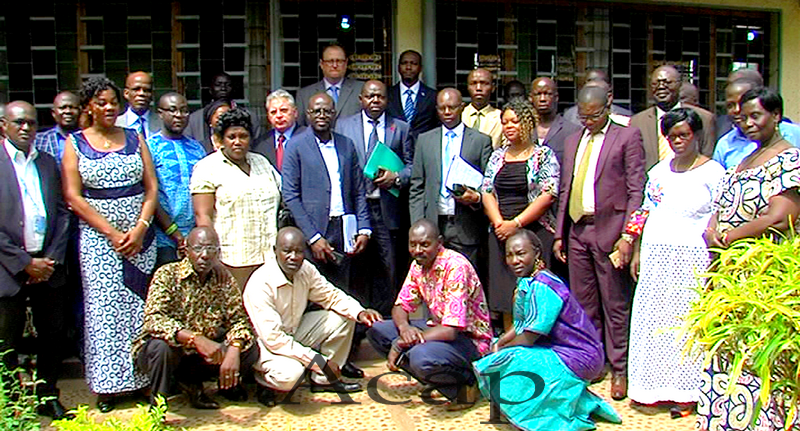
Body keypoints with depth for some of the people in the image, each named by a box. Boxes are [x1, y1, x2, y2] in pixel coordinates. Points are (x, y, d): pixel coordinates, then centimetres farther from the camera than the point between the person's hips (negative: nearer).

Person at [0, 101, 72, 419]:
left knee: (53, 334, 10)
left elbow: (62, 212, 10)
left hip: (47, 265, 4)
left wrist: (52, 259, -2)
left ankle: (48, 396, 25)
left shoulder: (48, 163, 12)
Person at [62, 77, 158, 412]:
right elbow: (72, 196, -3)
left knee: (139, 305, 1)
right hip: (97, 236, -2)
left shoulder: (134, 139, 10)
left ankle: (142, 377, 12)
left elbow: (152, 188, 6)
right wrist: (112, 233, -10)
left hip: (140, 236, 2)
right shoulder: (75, 143, 4)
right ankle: (108, 384, 10)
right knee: (104, 307, -1)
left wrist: (140, 228, -9)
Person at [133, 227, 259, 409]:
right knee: (162, 345, -36)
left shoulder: (224, 278, -3)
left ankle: (188, 379, 5)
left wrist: (234, 351, -28)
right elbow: (153, 318, -29)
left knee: (249, 350, -14)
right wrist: (196, 338, -43)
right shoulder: (167, 274, -15)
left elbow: (239, 319, -7)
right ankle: (157, 405, -9)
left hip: (200, 354, 4)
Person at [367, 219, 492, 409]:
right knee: (376, 330, -4)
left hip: (470, 340, -9)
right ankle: (432, 380, -1)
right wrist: (404, 327, -18)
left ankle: (465, 383, -7)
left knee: (421, 356, -38)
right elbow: (400, 306, 8)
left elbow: (450, 331, -29)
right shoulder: (418, 265, 1)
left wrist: (400, 344, -22)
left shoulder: (455, 267, -25)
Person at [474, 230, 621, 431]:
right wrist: (498, 344, -2)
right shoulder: (526, 282, 7)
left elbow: (528, 338, -22)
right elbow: (520, 326, 13)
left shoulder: (542, 287, -23)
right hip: (555, 349, 10)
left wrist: (501, 349, -6)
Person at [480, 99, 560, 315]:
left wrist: (516, 223, -13)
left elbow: (548, 195, -8)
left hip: (535, 232, -4)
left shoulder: (543, 155, 1)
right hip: (501, 234, 4)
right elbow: (486, 191, 9)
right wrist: (499, 223, -7)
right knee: (503, 289, 2)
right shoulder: (497, 156, 15)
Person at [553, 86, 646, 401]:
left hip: (609, 231, -5)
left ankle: (619, 370, 11)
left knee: (615, 305, 1)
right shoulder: (572, 141, 17)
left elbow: (636, 190, -5)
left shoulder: (628, 136, 0)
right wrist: (559, 233, 13)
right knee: (583, 304, 9)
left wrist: (628, 236, -12)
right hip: (577, 231, 5)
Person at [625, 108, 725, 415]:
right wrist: (636, 253, 11)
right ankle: (654, 389, 19)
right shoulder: (659, 171, 13)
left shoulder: (713, 172, -2)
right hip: (654, 256, 5)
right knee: (653, 318, 7)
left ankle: (686, 391, 11)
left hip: (691, 258, -5)